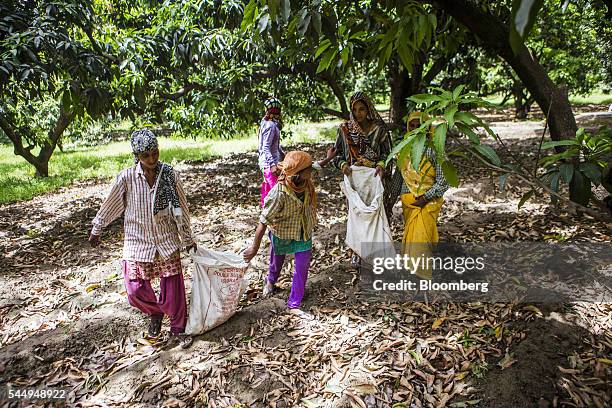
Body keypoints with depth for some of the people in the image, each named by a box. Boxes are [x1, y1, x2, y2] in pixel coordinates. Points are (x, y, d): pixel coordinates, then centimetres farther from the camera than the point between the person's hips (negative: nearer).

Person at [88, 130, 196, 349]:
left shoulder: (170, 174, -9)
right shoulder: (127, 177, -12)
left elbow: (181, 207, 1)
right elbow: (109, 205, 2)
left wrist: (188, 238, 9)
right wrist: (96, 230, 14)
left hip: (167, 240, 0)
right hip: (138, 242, 0)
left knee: (174, 287, 3)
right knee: (135, 290, 2)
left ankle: (178, 328, 25)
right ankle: (155, 312, 34)